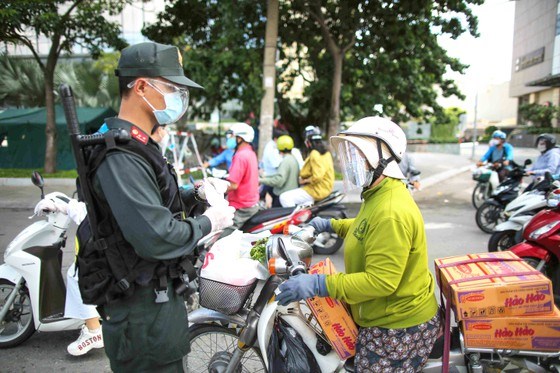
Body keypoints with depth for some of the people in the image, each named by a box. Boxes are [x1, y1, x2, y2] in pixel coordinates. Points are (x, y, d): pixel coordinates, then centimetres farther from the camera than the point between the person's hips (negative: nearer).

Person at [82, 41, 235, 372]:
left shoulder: (137, 146, 10)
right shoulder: (121, 156, -25)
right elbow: (156, 238, -31)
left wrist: (194, 195, 3)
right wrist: (208, 223, -15)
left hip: (160, 297, 10)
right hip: (144, 312, -10)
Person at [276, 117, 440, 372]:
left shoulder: (391, 212, -28)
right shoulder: (380, 196, 6)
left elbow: (381, 281, -32)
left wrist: (319, 284, -32)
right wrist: (332, 225, 18)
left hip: (398, 329, -10)